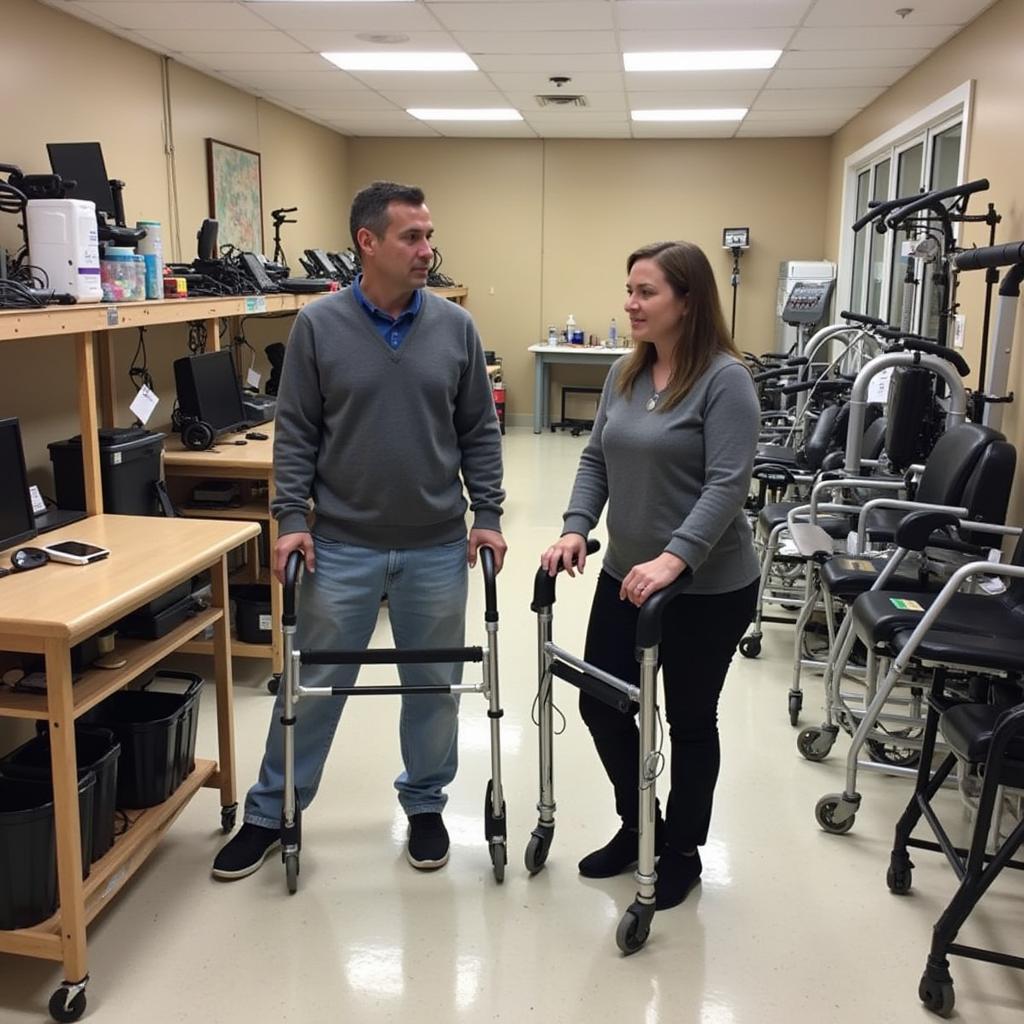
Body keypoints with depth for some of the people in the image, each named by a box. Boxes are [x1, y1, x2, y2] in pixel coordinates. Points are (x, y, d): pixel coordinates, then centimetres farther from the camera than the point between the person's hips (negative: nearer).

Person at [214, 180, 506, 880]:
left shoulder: (455, 327, 0)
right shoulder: (319, 326, -3)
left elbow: (480, 431, 4)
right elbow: (296, 433, -1)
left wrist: (488, 515, -1)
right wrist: (292, 518, -8)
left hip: (437, 547, 2)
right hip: (342, 545, -1)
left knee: (434, 684, 13)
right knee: (313, 685, 9)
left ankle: (426, 804, 34)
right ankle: (271, 813, 28)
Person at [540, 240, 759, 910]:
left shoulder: (725, 379, -15)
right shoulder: (625, 374, 6)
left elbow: (728, 484, -22)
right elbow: (596, 460, 9)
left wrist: (675, 559, -31)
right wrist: (576, 529, -5)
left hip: (709, 587, -6)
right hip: (625, 575, 7)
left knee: (690, 720, 9)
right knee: (601, 705, 10)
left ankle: (683, 853, 30)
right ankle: (638, 827, 34)